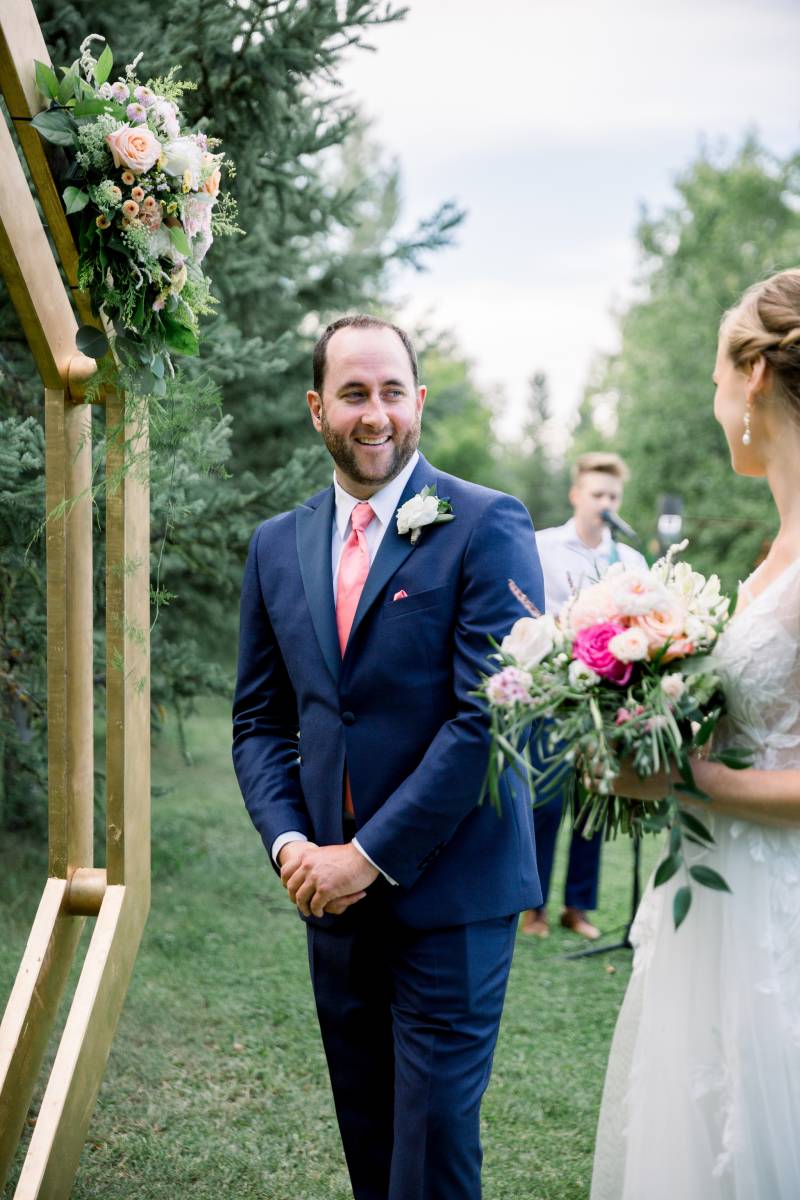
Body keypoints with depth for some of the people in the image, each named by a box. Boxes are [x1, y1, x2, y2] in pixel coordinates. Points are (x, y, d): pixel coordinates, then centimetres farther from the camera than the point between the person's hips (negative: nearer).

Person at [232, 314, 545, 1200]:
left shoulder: (487, 526, -8)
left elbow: (492, 716, -15)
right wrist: (289, 843, -4)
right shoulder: (277, 546, 9)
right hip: (333, 892, 5)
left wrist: (373, 854, -14)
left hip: (450, 893, -5)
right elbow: (259, 719, 13)